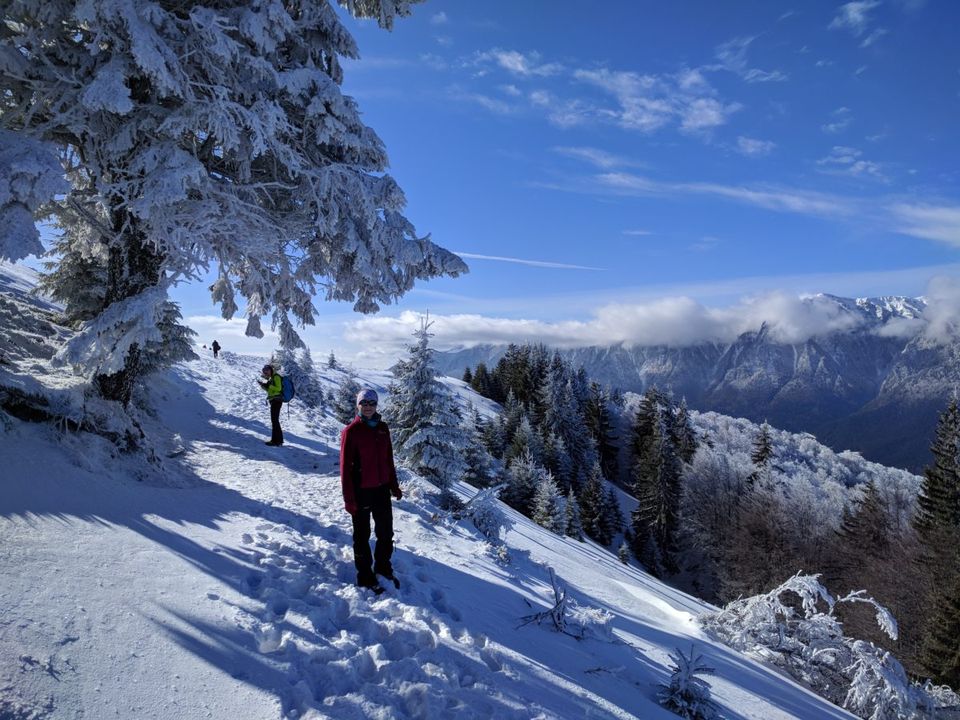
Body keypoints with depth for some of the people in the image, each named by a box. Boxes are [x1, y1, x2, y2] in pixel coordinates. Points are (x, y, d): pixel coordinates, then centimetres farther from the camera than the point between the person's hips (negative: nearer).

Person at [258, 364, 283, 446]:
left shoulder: (276, 377, -10)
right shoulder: (272, 378, 19)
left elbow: (278, 388, -20)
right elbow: (270, 390, 23)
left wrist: (268, 385, -20)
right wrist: (263, 385, 8)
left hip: (276, 400, -10)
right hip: (273, 400, 10)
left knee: (274, 420, -9)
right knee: (275, 420, 13)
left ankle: (276, 440, -7)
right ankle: (279, 439, 20)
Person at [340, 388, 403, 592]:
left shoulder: (382, 428, 5)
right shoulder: (351, 431, -11)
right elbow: (346, 466, -11)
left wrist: (394, 485, 13)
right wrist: (349, 498, -13)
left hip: (381, 489, 5)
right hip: (361, 491, -5)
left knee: (386, 532, 15)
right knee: (362, 535, 9)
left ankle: (383, 567, 34)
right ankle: (365, 576, 22)